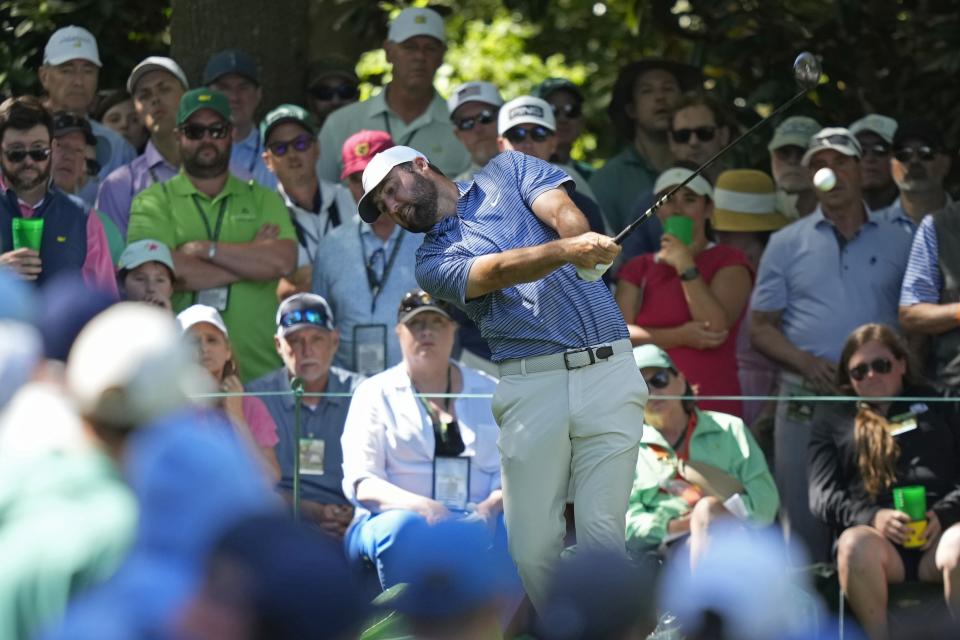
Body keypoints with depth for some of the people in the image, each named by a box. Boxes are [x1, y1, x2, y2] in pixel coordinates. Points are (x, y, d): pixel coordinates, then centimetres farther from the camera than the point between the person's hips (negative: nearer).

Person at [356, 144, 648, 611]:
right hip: (533, 384, 2)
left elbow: (563, 212, -2)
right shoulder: (433, 262, 13)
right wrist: (567, 250, -28)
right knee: (532, 548, -6)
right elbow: (497, 271, -8)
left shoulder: (508, 170, 17)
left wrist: (583, 240, -27)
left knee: (601, 536, -11)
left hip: (607, 368, -2)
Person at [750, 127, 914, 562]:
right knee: (804, 522, -1)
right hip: (805, 403, 0)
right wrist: (806, 363, -10)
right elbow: (761, 328, 8)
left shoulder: (896, 243, 12)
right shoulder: (786, 244, 11)